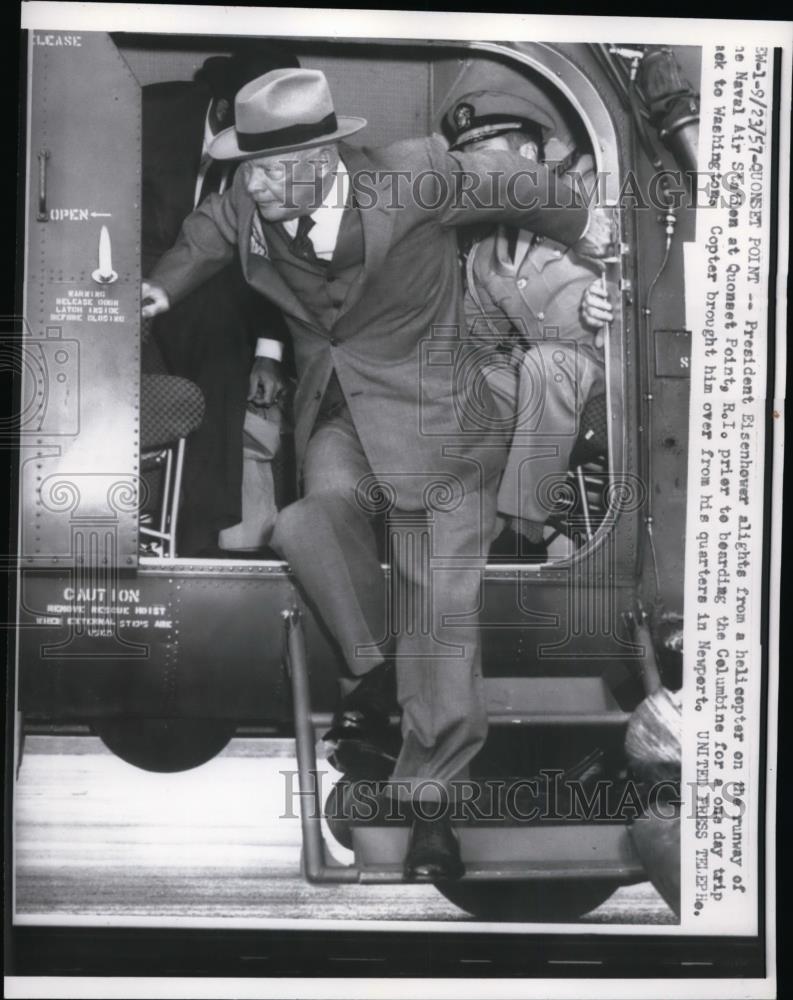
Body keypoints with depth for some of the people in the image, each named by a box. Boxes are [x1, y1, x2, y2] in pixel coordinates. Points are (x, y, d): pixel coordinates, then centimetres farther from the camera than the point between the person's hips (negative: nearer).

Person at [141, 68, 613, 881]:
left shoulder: (409, 178, -21)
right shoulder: (247, 205, -8)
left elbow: (512, 184, -3)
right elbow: (209, 232, 18)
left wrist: (582, 227, 14)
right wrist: (162, 288, 2)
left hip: (427, 415, -4)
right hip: (336, 411, 4)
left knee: (439, 597, -5)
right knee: (323, 508, -28)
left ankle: (429, 798, 8)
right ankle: (373, 662, 3)